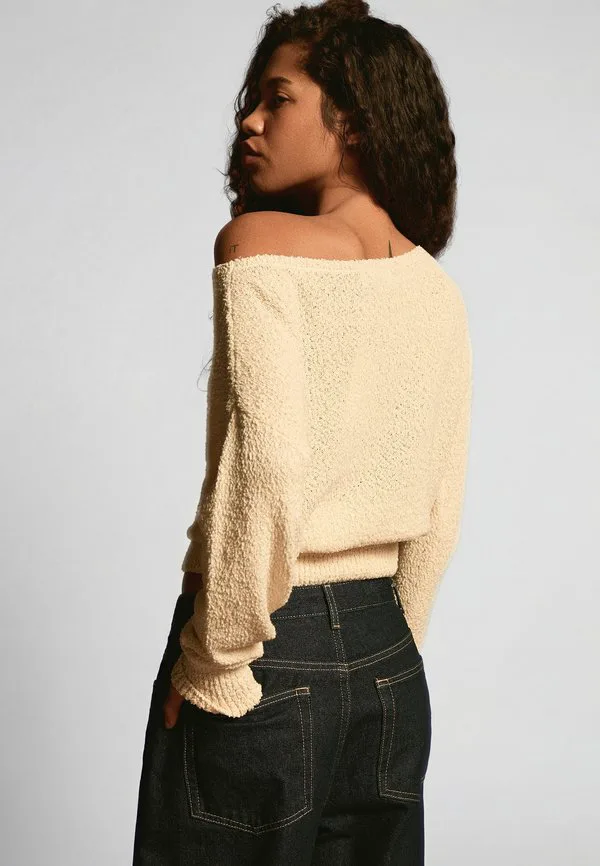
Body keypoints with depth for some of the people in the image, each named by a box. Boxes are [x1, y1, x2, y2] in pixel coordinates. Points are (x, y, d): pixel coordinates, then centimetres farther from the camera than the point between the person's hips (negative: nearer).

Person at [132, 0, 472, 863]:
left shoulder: (259, 244, -12)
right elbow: (440, 513, 9)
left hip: (273, 647, -6)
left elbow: (268, 464, -22)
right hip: (390, 662, 6)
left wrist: (215, 661, -12)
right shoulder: (438, 292, 6)